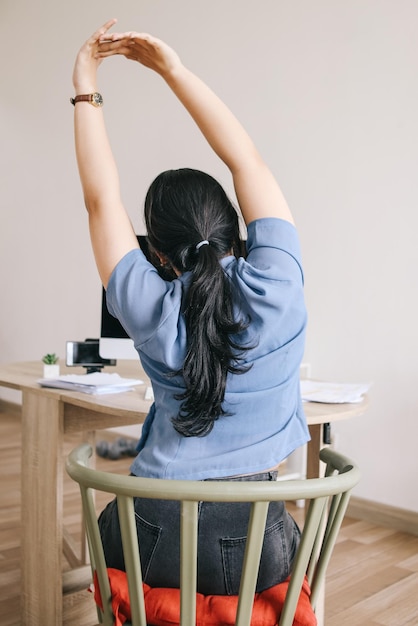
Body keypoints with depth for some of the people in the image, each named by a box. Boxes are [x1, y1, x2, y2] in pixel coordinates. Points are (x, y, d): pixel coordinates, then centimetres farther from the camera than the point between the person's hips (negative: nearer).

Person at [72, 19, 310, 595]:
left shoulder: (151, 311, -16)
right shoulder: (274, 289, -17)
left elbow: (102, 200, -4)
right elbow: (246, 160, -7)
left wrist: (86, 91, 1)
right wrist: (175, 70, -2)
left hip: (153, 547, 0)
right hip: (252, 553, 1)